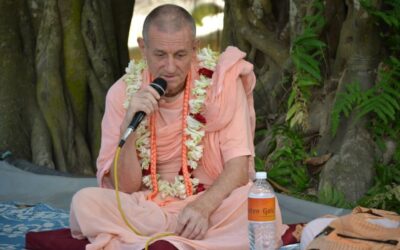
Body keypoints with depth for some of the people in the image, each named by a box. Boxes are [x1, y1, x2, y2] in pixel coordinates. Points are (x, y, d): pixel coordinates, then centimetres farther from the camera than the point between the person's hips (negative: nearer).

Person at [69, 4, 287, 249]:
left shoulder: (222, 79, -9)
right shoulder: (123, 92, -5)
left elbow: (239, 165, -13)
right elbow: (124, 188, -7)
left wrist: (204, 206, -32)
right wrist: (129, 127, -23)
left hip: (213, 205, -1)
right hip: (147, 209, 2)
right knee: (85, 202, -25)